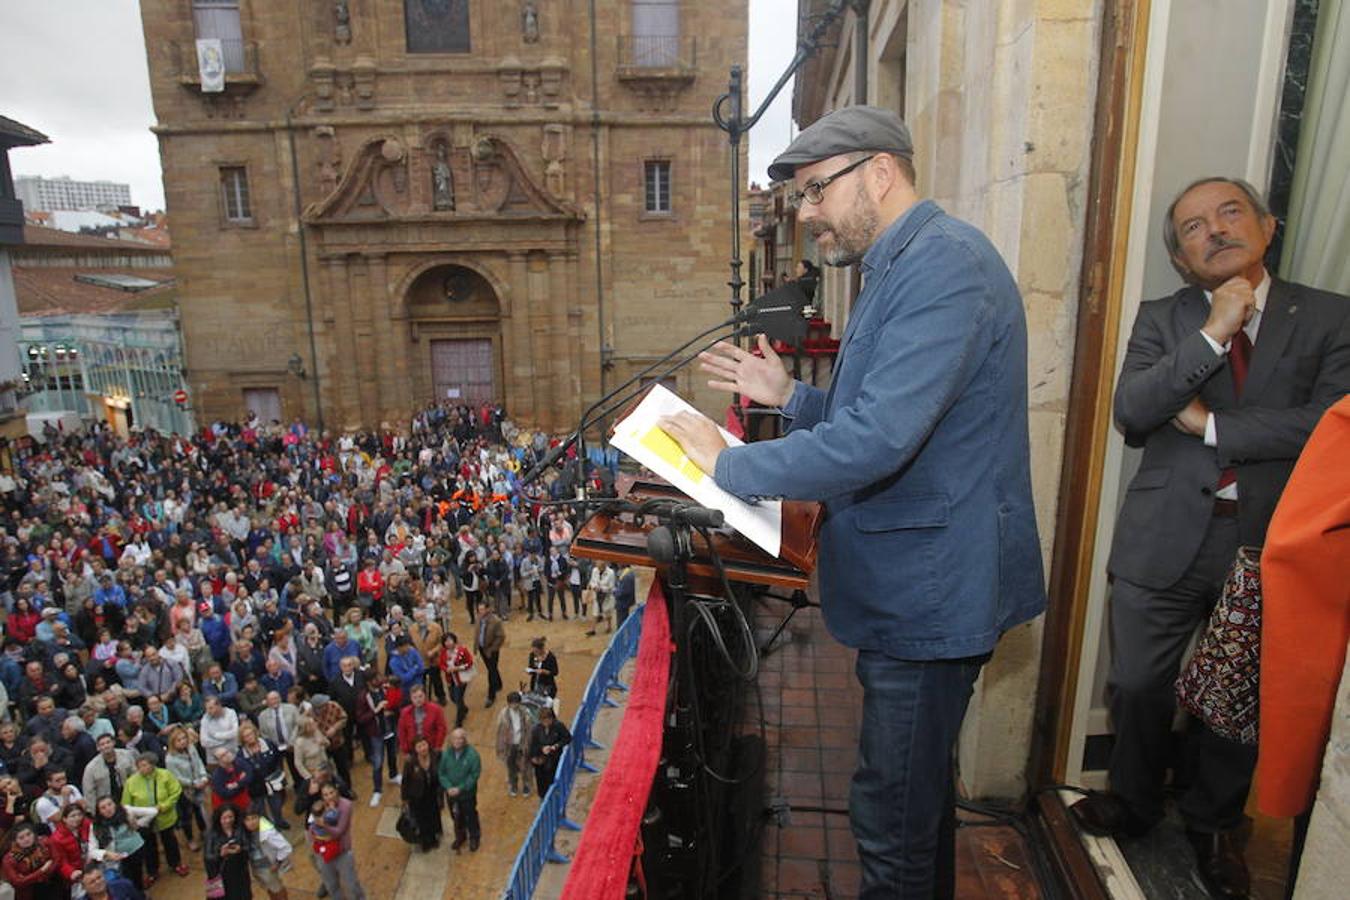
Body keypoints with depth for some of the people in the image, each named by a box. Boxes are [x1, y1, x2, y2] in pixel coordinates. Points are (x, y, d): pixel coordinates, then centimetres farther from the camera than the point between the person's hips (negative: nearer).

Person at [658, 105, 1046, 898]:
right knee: (919, 789, 26)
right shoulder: (902, 268, 14)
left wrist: (731, 463, -20)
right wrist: (788, 396, 7)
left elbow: (874, 443, -31)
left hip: (929, 592, -10)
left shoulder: (944, 267, -20)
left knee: (892, 817, 4)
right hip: (910, 585, 10)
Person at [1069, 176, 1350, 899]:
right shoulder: (1162, 319, 3)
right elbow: (1130, 411, -13)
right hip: (1165, 542, 0)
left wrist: (1209, 425, -12)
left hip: (1267, 547, 0)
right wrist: (1213, 334, -18)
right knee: (1138, 686, 12)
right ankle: (1134, 800, 38)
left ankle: (1214, 823, 40)